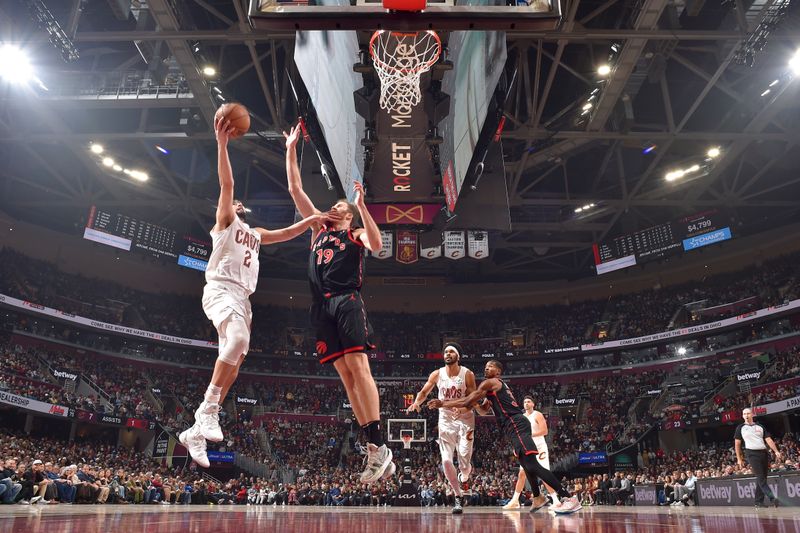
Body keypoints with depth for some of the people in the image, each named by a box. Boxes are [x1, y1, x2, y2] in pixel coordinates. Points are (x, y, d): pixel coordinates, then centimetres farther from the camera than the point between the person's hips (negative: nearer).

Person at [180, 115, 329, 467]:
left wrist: (309, 221, 7)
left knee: (235, 361, -1)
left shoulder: (255, 234, 31)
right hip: (221, 289, -7)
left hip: (242, 297, 8)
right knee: (238, 340, -34)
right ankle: (208, 409, -29)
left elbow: (286, 233, 26)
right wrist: (222, 143, -12)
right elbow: (226, 184, -1)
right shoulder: (226, 222, 12)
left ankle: (196, 431, 4)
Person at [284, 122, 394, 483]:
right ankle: (374, 450, -2)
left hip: (347, 301, -5)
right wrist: (291, 150, 26)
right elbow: (295, 189, 26)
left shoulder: (356, 233, 11)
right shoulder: (320, 227, 25)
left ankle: (379, 446, -18)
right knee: (345, 375, -2)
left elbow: (376, 246, -13)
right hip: (323, 306, 5)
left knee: (358, 367, -17)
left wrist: (362, 205, -13)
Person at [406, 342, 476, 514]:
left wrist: (463, 407, -30)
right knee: (446, 461, -5)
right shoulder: (437, 374, -2)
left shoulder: (467, 374, -9)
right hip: (446, 420, 2)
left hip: (465, 419, -2)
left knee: (464, 457, -11)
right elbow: (424, 391, 5)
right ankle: (458, 496, 11)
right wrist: (417, 402, -17)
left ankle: (464, 476, 26)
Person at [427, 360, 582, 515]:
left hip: (516, 425, -11)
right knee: (527, 464, 25)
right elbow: (483, 410, 33)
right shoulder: (497, 387, 27)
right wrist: (477, 403, 12)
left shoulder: (490, 382, -3)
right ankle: (538, 498, 41)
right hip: (516, 426, 11)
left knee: (532, 465, -18)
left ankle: (569, 498, -21)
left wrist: (443, 403, 2)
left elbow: (467, 401, -6)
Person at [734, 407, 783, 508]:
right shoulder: (740, 428, 6)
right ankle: (772, 498, -20)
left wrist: (776, 451, -6)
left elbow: (769, 440, 9)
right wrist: (739, 459, 3)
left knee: (762, 478, 4)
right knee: (760, 477, -14)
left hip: (764, 453, 4)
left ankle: (759, 502, 10)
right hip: (752, 454, -4)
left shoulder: (760, 426, 15)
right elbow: (737, 444, 7)